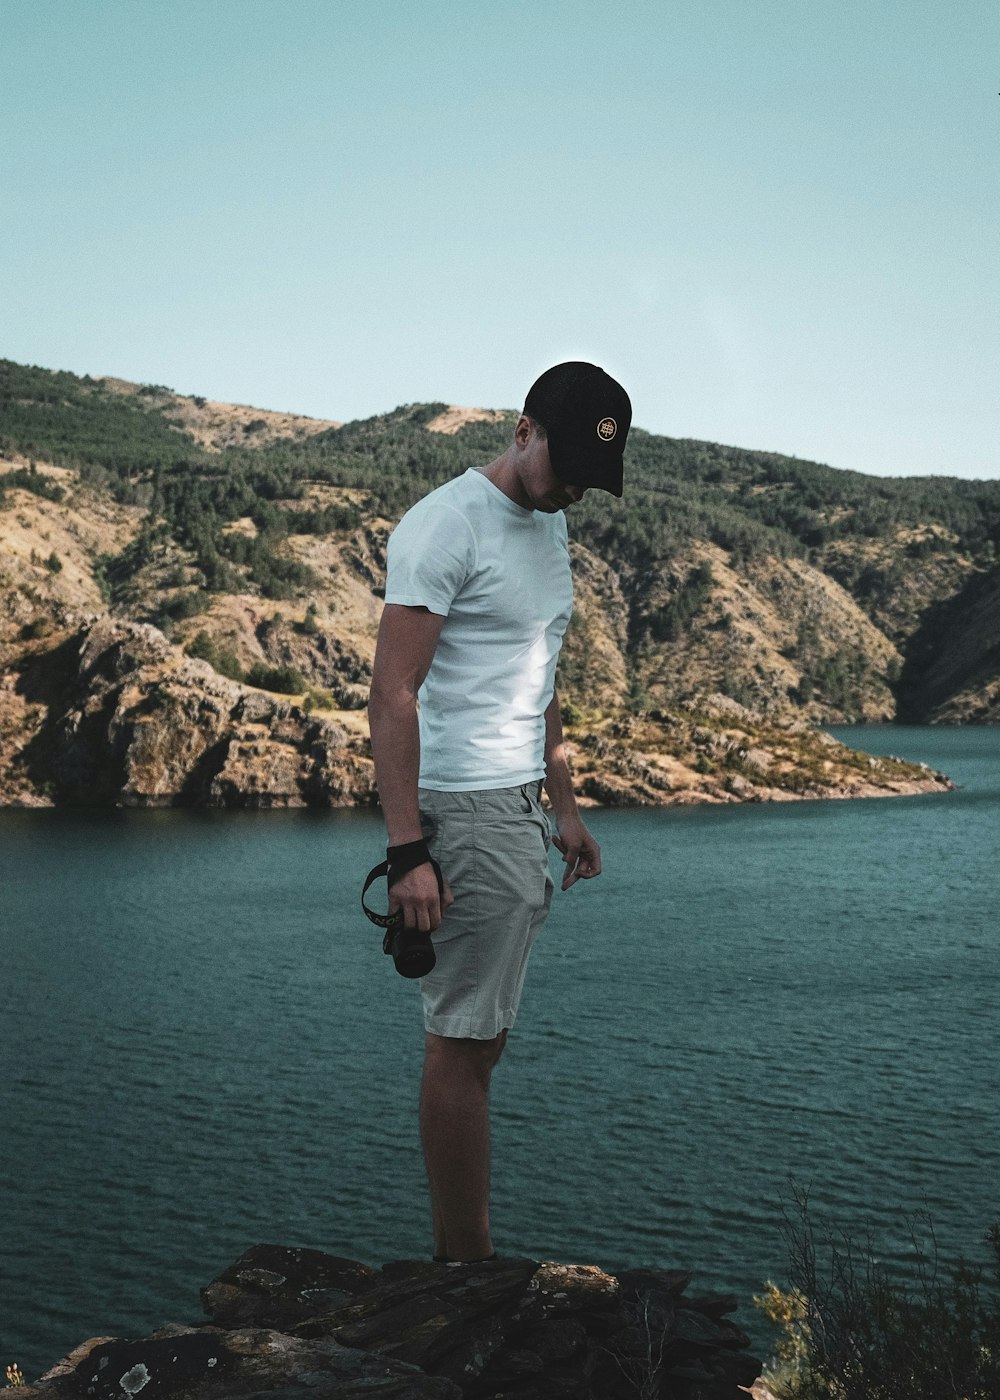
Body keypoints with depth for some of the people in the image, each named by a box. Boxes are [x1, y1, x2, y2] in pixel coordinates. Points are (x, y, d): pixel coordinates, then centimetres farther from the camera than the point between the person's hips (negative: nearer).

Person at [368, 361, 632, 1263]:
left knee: (479, 1037, 11)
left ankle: (458, 1253, 18)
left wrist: (565, 808, 24)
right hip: (464, 808, -9)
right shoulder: (446, 526, -13)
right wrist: (408, 850, -23)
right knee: (463, 1041, -5)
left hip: (520, 808, 9)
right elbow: (393, 694, -19)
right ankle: (468, 1264, 3)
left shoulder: (548, 526, 16)